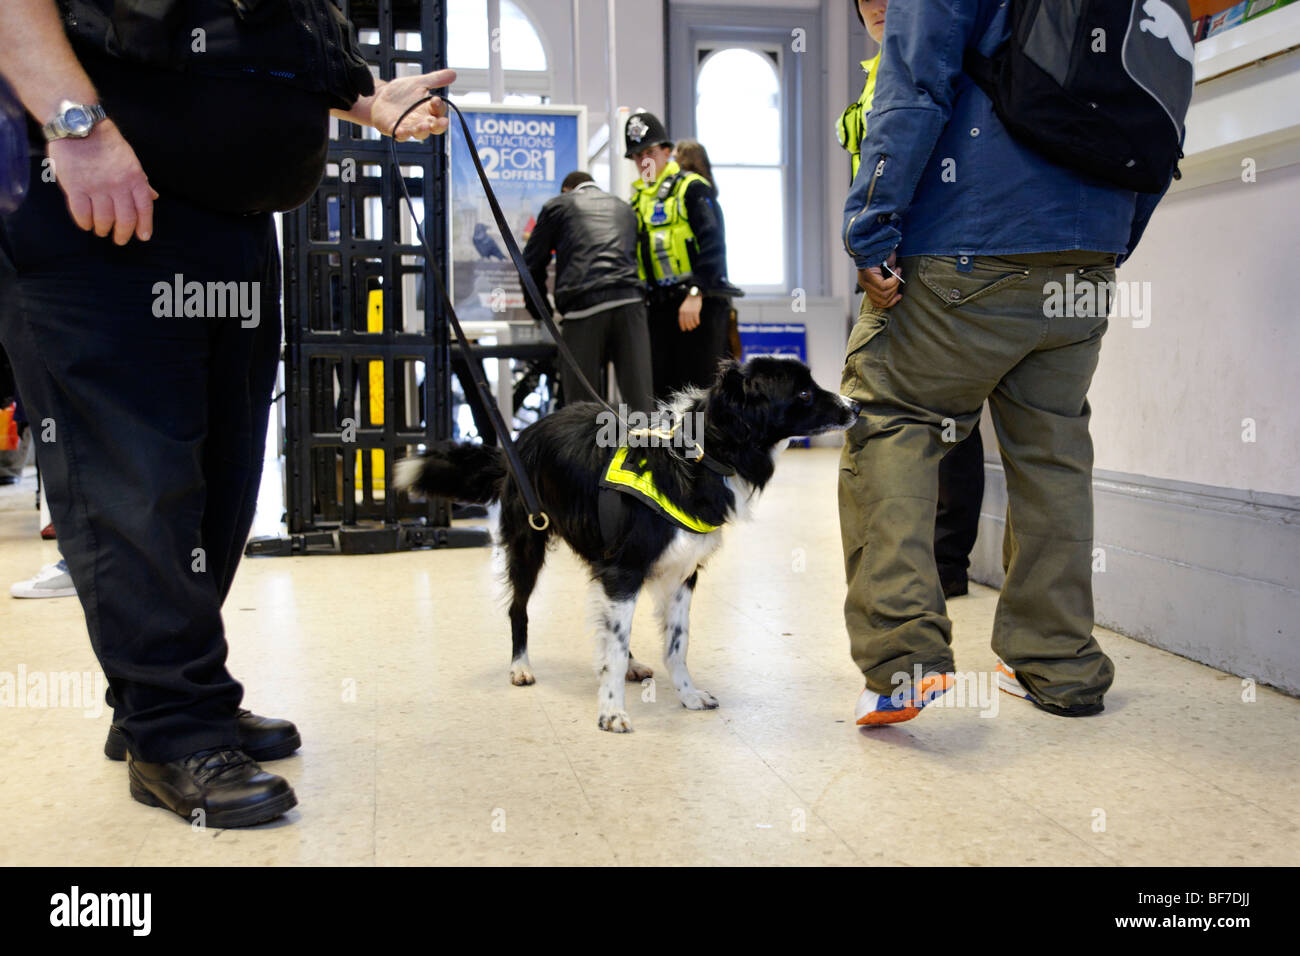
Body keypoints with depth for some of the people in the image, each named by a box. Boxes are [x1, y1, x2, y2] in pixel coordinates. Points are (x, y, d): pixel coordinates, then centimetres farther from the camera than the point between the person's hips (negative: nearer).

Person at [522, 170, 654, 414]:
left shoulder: (557, 205, 18)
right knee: (640, 399, 0)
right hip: (630, 301, 3)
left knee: (581, 403, 2)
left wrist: (541, 314, 30)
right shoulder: (625, 208, 30)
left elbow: (531, 264, 18)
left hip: (584, 304, -3)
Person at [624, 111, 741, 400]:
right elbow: (631, 255, 25)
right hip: (660, 308, 7)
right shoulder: (637, 200, 19)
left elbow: (713, 243, -13)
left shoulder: (692, 188, -2)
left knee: (701, 387, -8)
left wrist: (695, 294, -22)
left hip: (700, 304, -7)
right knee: (662, 388, 7)